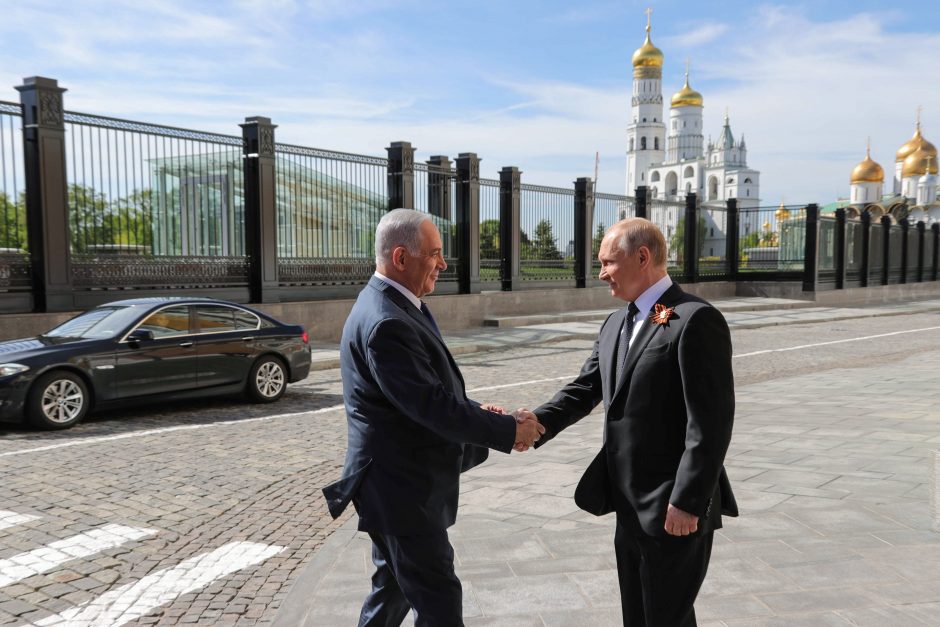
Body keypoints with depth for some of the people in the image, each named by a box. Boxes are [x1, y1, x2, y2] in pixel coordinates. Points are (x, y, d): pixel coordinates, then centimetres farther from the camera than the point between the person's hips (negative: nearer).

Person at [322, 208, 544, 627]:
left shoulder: (392, 307, 8)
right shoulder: (386, 323, -25)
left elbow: (431, 392, 14)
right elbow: (432, 406, -27)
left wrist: (477, 413, 2)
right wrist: (508, 431, -17)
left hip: (400, 482, 10)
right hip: (403, 489, -10)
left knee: (392, 588, 23)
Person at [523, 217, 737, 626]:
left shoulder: (696, 320, -17)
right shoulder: (615, 324, 11)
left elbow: (711, 423, -20)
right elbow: (585, 390, 7)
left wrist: (687, 503, -21)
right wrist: (536, 423, -9)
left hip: (674, 509, -8)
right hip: (631, 507, 8)